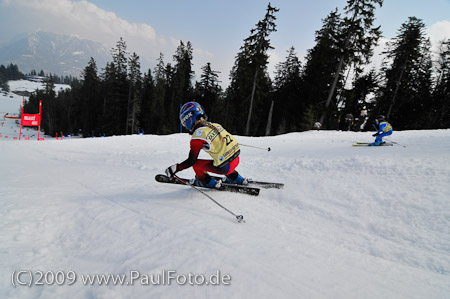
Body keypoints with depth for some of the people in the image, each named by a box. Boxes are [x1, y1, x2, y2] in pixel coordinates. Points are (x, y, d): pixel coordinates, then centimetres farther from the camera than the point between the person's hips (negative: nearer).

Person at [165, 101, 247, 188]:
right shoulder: (214, 125, 7)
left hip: (225, 167, -7)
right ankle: (235, 178, 39)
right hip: (236, 159, 7)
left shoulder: (197, 137, -12)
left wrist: (176, 168, -2)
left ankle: (208, 182, 22)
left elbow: (191, 161, -11)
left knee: (195, 163, 8)